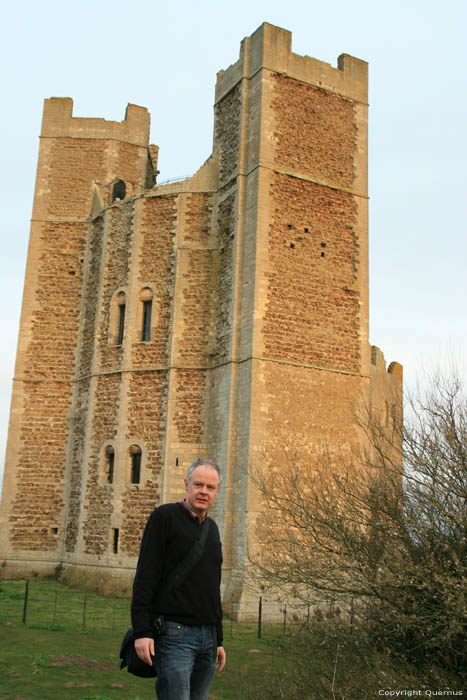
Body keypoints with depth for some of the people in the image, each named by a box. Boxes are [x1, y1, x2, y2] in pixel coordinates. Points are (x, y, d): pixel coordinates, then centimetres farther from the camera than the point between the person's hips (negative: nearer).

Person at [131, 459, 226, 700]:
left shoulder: (212, 528, 17)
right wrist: (142, 631, -17)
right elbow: (145, 576, -10)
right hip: (175, 634, -6)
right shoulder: (165, 517, -4)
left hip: (207, 636, 7)